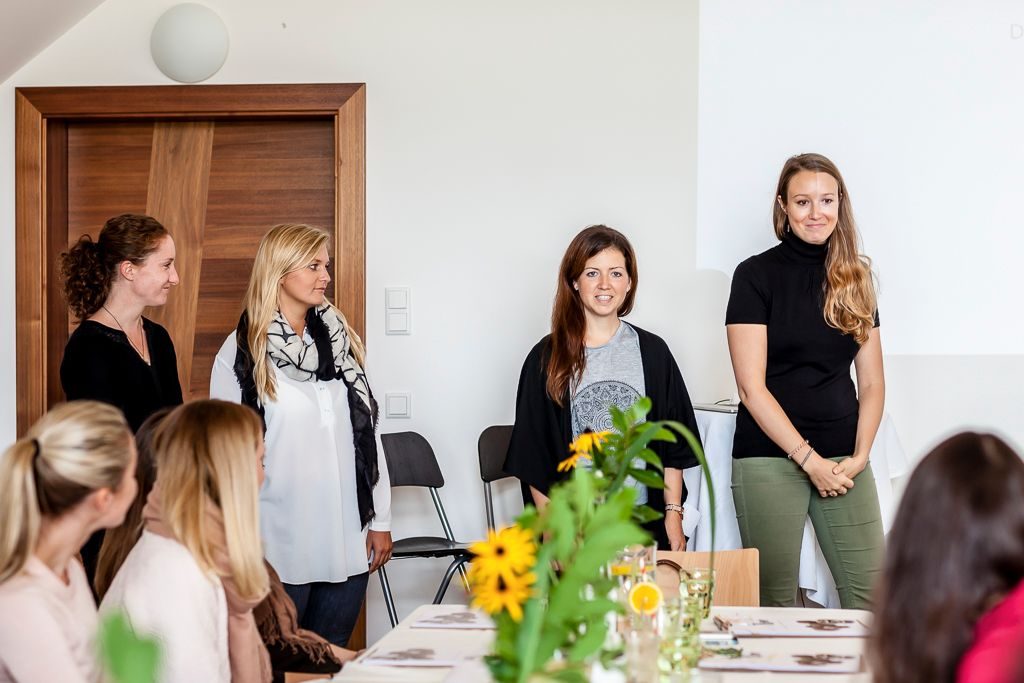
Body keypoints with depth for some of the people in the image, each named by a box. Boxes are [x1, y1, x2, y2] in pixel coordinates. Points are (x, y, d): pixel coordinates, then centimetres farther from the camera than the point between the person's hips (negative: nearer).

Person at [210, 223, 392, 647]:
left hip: (347, 539, 4)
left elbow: (367, 432, 11)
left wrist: (381, 519, 8)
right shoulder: (241, 353, -6)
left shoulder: (340, 340, 9)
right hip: (282, 544, -4)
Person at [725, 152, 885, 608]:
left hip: (844, 461, 4)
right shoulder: (756, 275, -1)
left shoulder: (855, 280, 12)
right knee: (776, 601, -2)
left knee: (870, 597, -4)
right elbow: (752, 387, -7)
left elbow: (872, 382, 12)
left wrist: (859, 456, -3)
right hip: (771, 458, -4)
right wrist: (809, 459, -10)